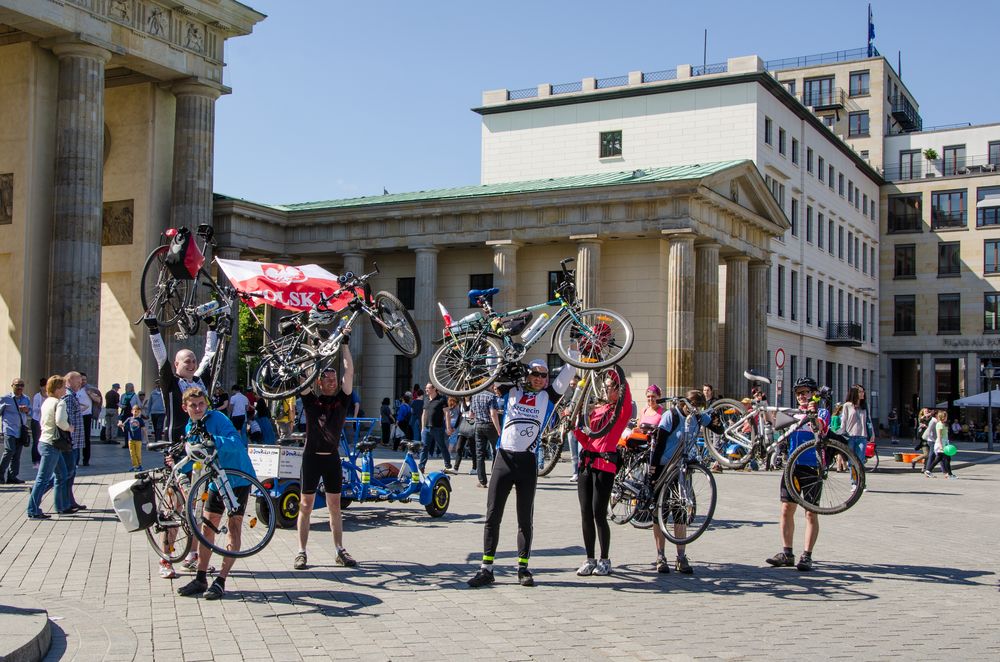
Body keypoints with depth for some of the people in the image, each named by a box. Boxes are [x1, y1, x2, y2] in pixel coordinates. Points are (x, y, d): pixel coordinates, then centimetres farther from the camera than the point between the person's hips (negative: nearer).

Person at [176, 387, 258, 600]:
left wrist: (213, 440, -49)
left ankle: (220, 581, -5)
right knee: (207, 526, 7)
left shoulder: (218, 419, -19)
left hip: (238, 478, -7)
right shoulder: (190, 427, 4)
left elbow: (236, 443, -33)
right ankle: (200, 579, 16)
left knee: (233, 527, -7)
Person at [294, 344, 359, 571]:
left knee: (335, 506, 8)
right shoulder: (311, 400, 0)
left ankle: (340, 551, 12)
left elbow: (349, 370, -2)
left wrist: (344, 343, -5)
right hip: (312, 456, -2)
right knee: (306, 506, 2)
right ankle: (301, 552, 6)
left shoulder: (342, 399, 5)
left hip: (332, 457, 2)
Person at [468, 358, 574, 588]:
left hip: (528, 463, 0)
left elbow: (568, 372, 6)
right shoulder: (511, 390, 10)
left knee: (525, 519, 8)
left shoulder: (548, 396, 10)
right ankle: (486, 569, 7)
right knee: (493, 516, 1)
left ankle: (523, 567, 16)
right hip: (503, 459, 0)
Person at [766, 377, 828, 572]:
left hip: (812, 467, -5)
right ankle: (787, 553, 11)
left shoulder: (822, 412, 1)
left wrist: (812, 414, -37)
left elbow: (819, 429, -19)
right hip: (792, 466, 5)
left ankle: (807, 556, 2)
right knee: (787, 509, 4)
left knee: (811, 513, -1)